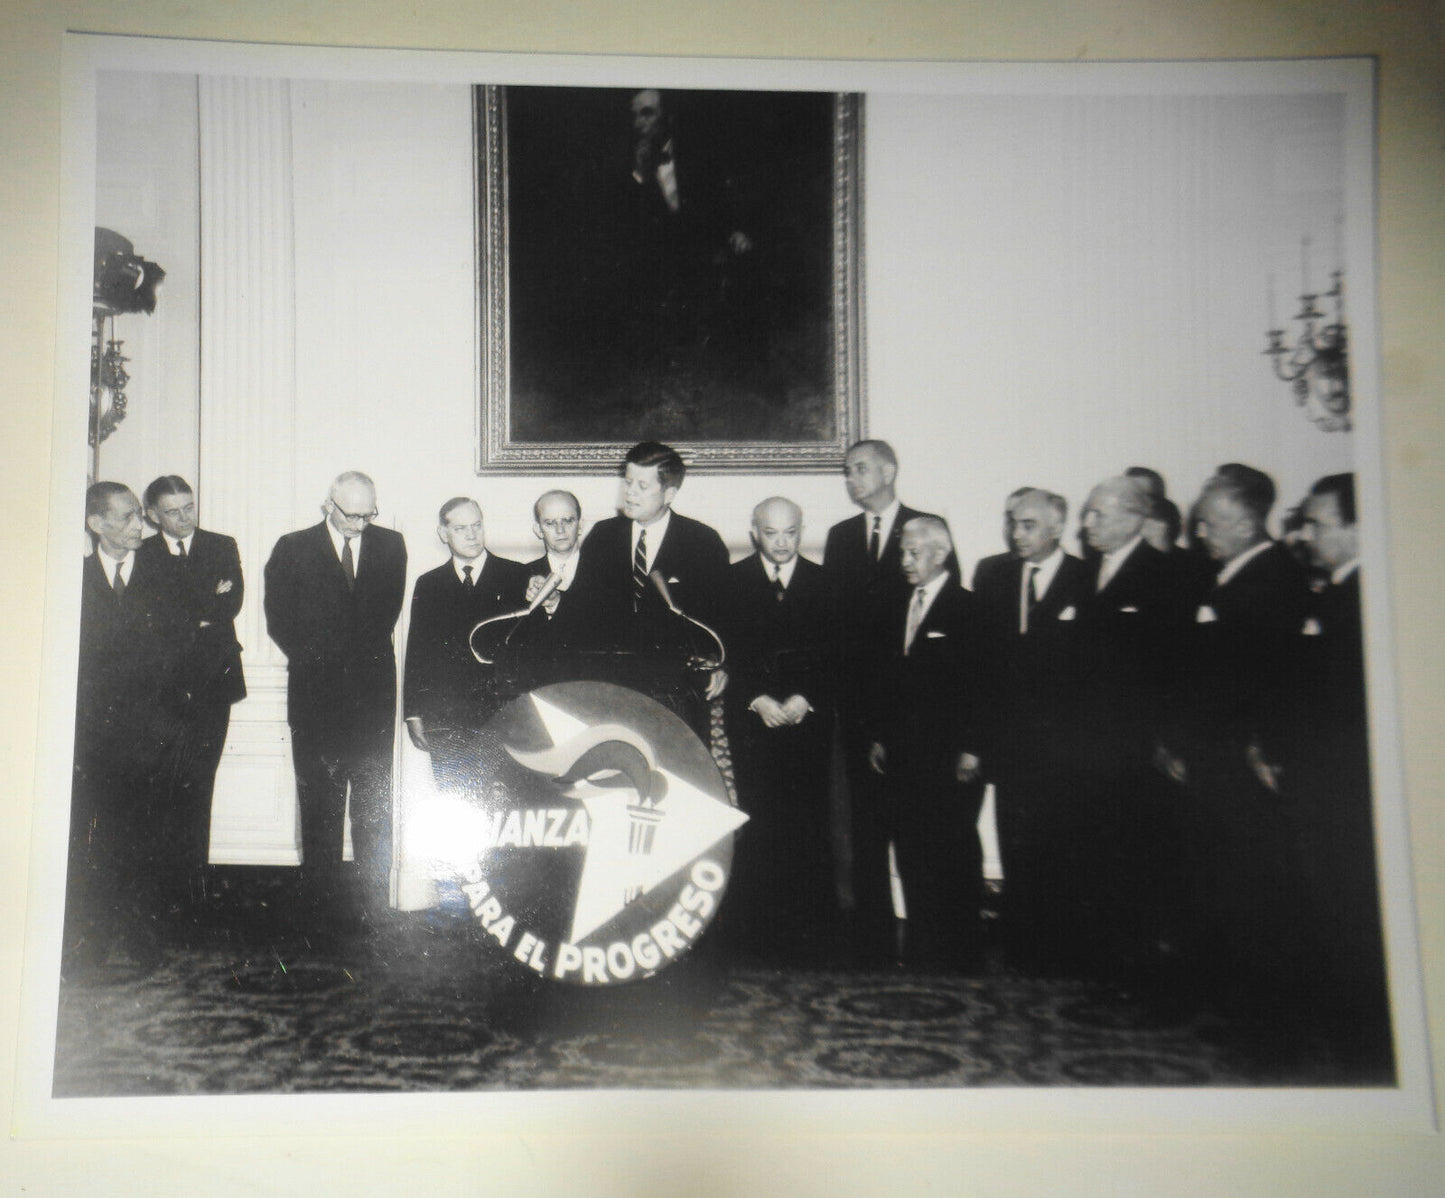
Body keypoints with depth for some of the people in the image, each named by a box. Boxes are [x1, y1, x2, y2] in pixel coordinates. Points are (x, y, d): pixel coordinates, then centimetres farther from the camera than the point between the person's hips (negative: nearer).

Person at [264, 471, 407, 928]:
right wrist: (318, 660, -3)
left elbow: (388, 613, 10)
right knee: (319, 801, 1)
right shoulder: (293, 549, 4)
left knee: (375, 801, 0)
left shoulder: (390, 545, 10)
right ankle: (322, 900, 8)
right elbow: (279, 621, 4)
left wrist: (360, 659, 0)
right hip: (316, 693, -1)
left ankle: (376, 901, 6)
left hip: (373, 690, 1)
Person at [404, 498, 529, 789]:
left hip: (503, 720, -2)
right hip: (446, 725, 2)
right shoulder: (428, 585, 14)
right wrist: (413, 715, 7)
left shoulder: (517, 576, 7)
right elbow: (416, 653, 14)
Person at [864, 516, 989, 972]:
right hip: (901, 753, 6)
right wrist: (878, 736, 10)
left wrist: (971, 749, -13)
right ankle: (920, 947, 18)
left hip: (949, 754, -6)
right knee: (910, 852, 8)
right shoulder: (898, 605, 13)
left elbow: (980, 685, -9)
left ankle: (960, 952, 14)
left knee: (953, 853, 1)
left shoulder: (967, 608, -6)